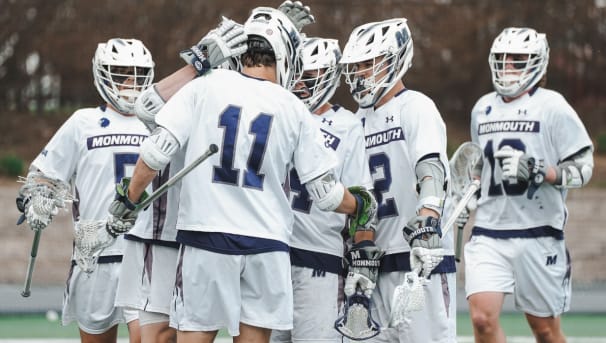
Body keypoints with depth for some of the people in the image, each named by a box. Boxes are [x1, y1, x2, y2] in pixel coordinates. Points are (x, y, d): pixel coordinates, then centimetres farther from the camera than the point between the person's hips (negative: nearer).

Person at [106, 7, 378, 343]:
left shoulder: (206, 87, -1)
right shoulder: (294, 110, 2)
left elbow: (158, 149, -7)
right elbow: (325, 191, 5)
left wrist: (128, 200, 6)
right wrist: (360, 207, 25)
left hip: (206, 235, -1)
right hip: (266, 244, 1)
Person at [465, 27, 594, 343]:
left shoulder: (552, 107, -6)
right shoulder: (483, 109, 12)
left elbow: (582, 169, -7)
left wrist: (536, 171, -21)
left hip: (538, 232, -4)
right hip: (489, 231, 4)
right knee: (482, 317, -13)